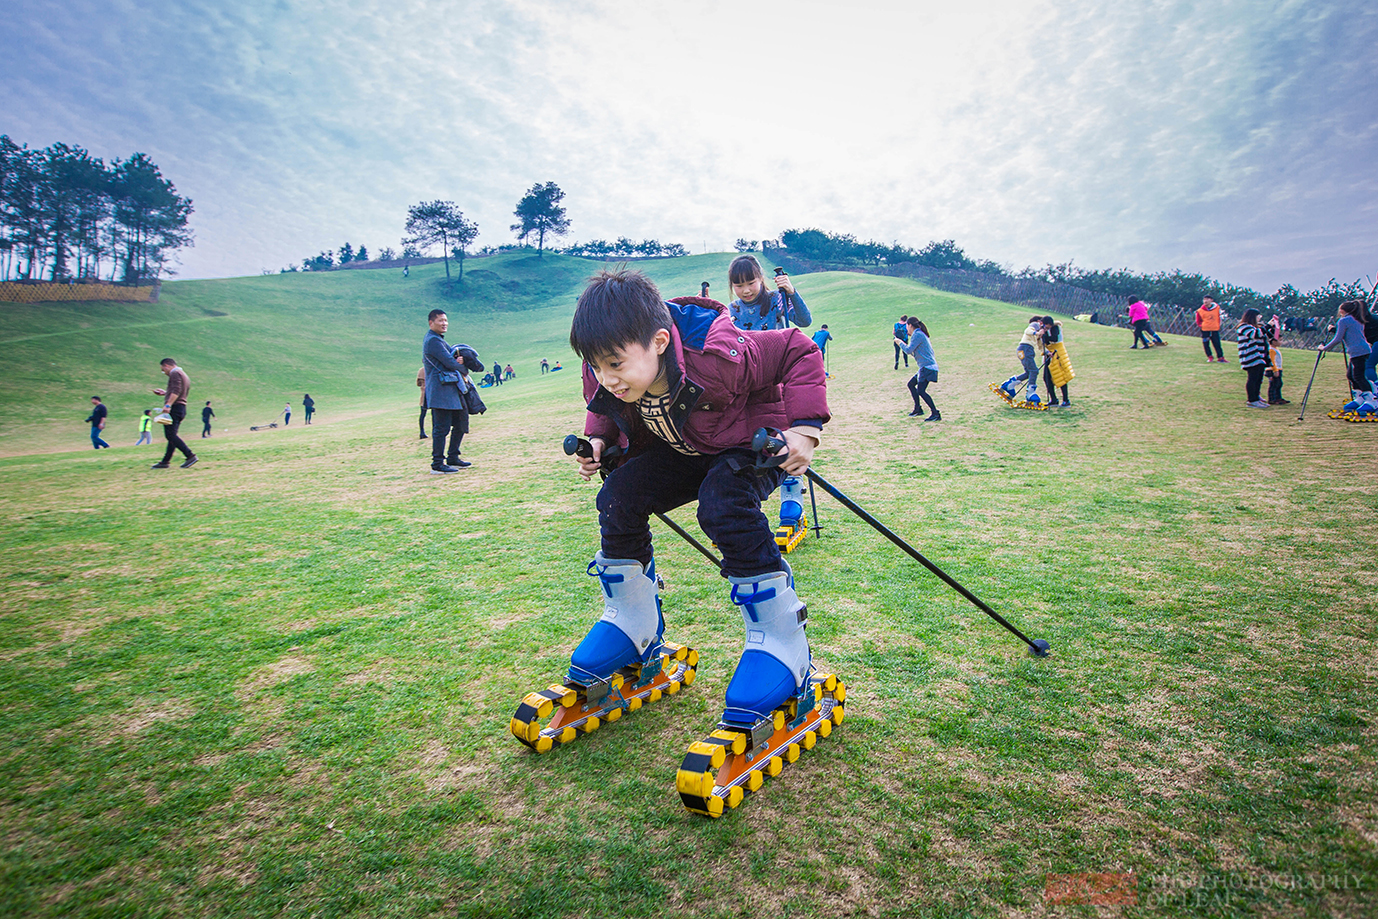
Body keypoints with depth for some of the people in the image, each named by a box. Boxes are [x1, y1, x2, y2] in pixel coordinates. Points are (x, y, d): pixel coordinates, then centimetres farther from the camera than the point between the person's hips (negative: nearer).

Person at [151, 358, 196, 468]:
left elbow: (176, 391, -20)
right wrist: (165, 393, 36)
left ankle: (190, 455, -24)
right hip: (182, 408, 10)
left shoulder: (175, 373, -6)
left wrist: (168, 405, -27)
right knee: (172, 436, 10)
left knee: (170, 435, -15)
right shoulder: (184, 375, 24)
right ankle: (165, 461, 12)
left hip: (174, 407, -10)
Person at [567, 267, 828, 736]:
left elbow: (799, 351, -24)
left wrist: (804, 428, -32)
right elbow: (604, 411, 8)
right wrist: (597, 439, -12)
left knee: (723, 506, -35)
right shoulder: (608, 377, -20)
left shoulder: (716, 358, -37)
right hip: (679, 452, 6)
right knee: (617, 498, -14)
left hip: (752, 444, -6)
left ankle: (781, 644, -22)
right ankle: (633, 626, 6)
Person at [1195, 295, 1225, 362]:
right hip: (1205, 330, 0)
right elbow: (1198, 321, 9)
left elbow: (1218, 317, 14)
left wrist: (1218, 325, 7)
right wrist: (1201, 325, -6)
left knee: (1217, 344, 1)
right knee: (1206, 344, 2)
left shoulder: (1217, 308, 3)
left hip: (1215, 329, 0)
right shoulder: (1200, 311, -2)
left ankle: (1220, 357, 7)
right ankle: (1210, 357, 17)